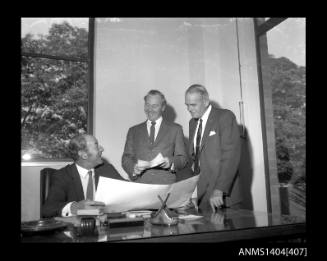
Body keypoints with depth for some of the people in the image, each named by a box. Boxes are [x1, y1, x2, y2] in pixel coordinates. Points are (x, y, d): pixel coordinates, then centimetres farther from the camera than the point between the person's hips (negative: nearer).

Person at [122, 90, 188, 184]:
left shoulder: (175, 129, 13)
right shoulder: (133, 131, 17)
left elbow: (183, 158, 9)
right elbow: (126, 158, 12)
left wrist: (171, 162, -11)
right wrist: (133, 168, -8)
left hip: (165, 184, -1)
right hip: (139, 184, 1)